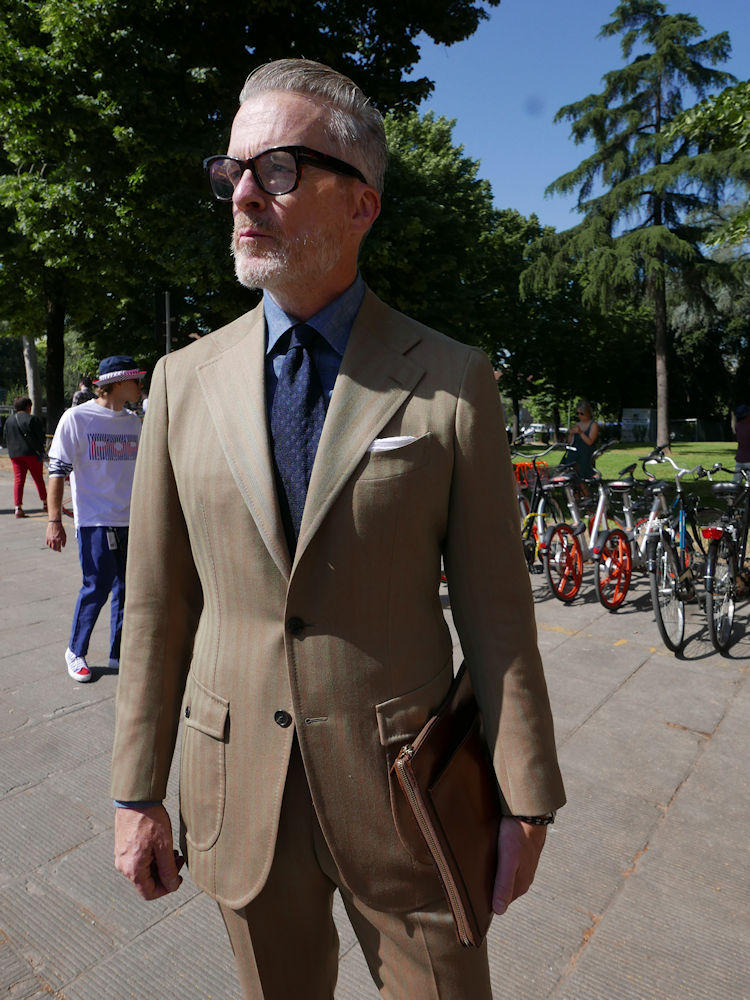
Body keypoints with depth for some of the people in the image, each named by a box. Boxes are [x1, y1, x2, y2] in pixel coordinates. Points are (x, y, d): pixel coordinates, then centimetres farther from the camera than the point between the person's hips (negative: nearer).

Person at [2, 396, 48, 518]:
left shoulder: (9, 420, 8)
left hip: (14, 454, 4)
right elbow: (41, 436, -10)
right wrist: (41, 450, 2)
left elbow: (5, 439, 11)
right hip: (32, 453, -4)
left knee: (18, 480, 3)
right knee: (38, 478, 9)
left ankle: (18, 507, -7)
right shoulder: (32, 419, -8)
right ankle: (45, 502, 19)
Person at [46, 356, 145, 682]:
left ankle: (119, 655, 21)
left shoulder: (133, 422, 11)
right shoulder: (76, 418, -5)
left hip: (131, 521, 6)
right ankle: (75, 652, 17)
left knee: (127, 588, 7)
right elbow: (58, 470, -6)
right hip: (94, 520, -5)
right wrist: (54, 521, -10)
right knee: (97, 587, -5)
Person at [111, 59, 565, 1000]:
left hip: (405, 792, -2)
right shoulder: (185, 379, -1)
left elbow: (494, 606, -7)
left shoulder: (452, 381, -9)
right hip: (236, 795, 3)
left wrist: (525, 799, -2)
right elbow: (157, 602, 1)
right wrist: (137, 792, 5)